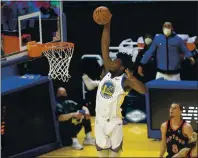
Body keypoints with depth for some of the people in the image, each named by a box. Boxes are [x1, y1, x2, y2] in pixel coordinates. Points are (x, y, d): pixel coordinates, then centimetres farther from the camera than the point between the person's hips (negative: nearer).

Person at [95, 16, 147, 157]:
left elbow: (144, 90, -25)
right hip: (100, 120, 5)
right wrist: (107, 25, -7)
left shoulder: (125, 80, -11)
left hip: (114, 122, -5)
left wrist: (132, 78, -40)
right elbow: (105, 47, 0)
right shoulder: (108, 71, 3)